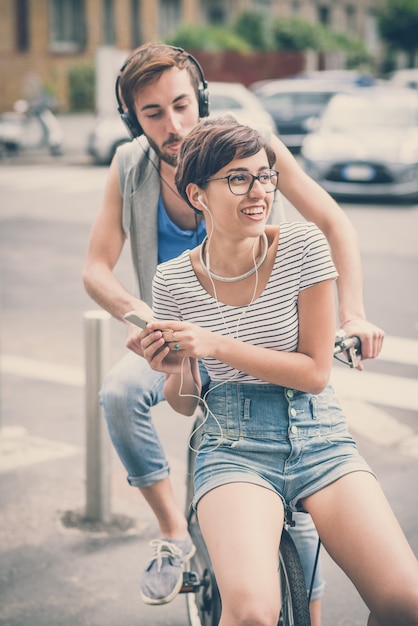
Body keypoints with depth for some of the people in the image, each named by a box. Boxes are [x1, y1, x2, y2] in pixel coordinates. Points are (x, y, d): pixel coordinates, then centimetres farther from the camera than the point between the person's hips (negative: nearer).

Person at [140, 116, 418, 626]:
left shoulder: (303, 248, -5)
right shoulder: (173, 280, -2)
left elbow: (316, 372, -7)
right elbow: (185, 403, 9)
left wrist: (218, 345, -16)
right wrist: (175, 370, -14)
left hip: (319, 437, 1)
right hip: (234, 447, -1)